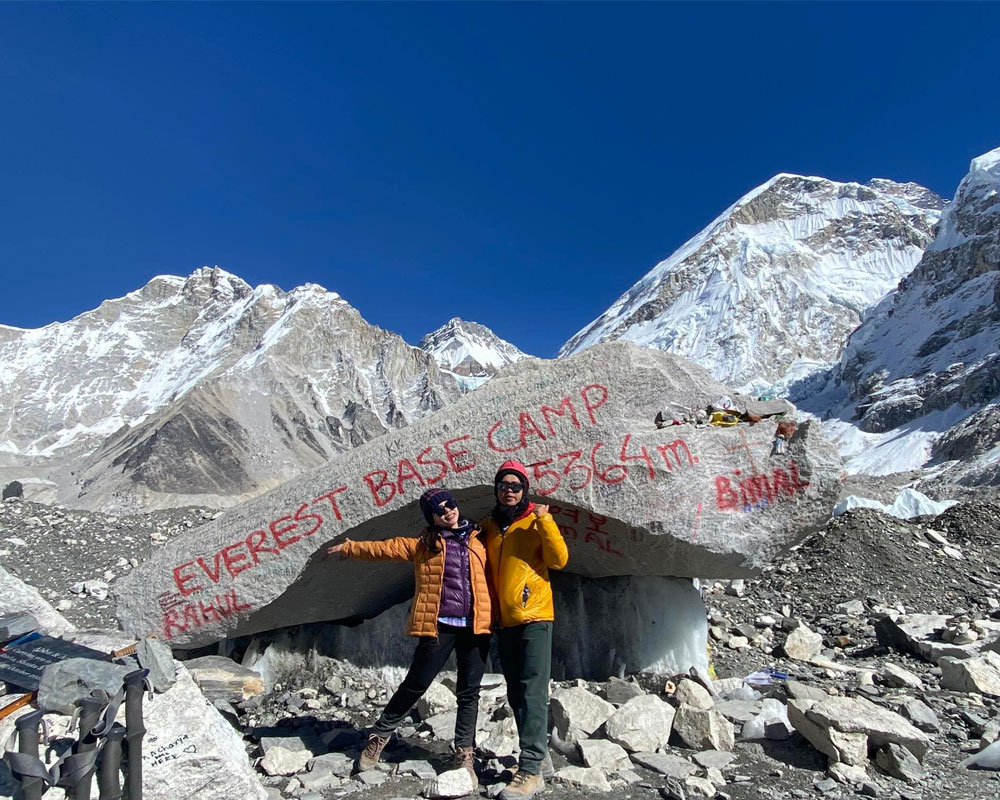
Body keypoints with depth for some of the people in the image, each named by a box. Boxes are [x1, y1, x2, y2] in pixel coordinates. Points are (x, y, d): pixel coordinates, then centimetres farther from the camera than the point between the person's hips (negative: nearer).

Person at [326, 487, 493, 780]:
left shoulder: (479, 539, 9)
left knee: (469, 692, 7)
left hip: (476, 626, 1)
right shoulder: (423, 544, 6)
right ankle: (379, 737, 26)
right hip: (438, 625, -1)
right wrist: (350, 547, 13)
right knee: (415, 685, 6)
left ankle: (465, 755, 20)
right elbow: (386, 548, 10)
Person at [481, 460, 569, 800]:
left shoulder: (535, 522, -2)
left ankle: (531, 770, -3)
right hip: (504, 621, 6)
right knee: (516, 694, 13)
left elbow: (559, 560, -12)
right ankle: (539, 753, 28)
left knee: (532, 692, -7)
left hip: (534, 617, -6)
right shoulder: (489, 527, 12)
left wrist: (545, 522, -20)